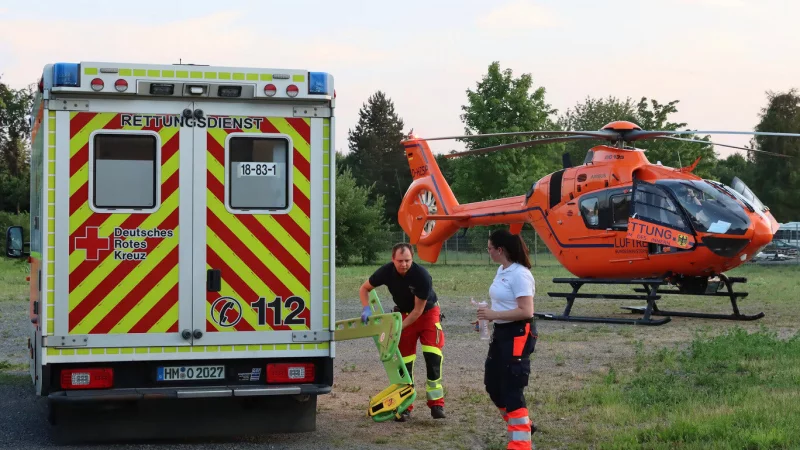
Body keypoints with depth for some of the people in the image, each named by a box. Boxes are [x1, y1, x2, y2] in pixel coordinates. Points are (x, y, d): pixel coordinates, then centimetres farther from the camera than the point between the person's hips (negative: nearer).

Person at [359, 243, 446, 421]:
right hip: (404, 313, 3)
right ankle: (406, 407, 4)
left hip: (427, 312, -3)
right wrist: (366, 309, -22)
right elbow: (364, 288, -5)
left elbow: (418, 310, -24)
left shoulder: (422, 276, -32)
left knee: (432, 353, -18)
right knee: (405, 359, -2)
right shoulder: (386, 271, -21)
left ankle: (436, 404, -16)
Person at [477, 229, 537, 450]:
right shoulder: (502, 270, 10)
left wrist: (493, 315, -23)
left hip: (518, 334, -10)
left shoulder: (519, 274, -20)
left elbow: (526, 311, -25)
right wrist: (488, 318, 7)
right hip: (502, 333, 10)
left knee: (511, 389, -5)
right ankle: (522, 424, 33)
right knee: (493, 384, 16)